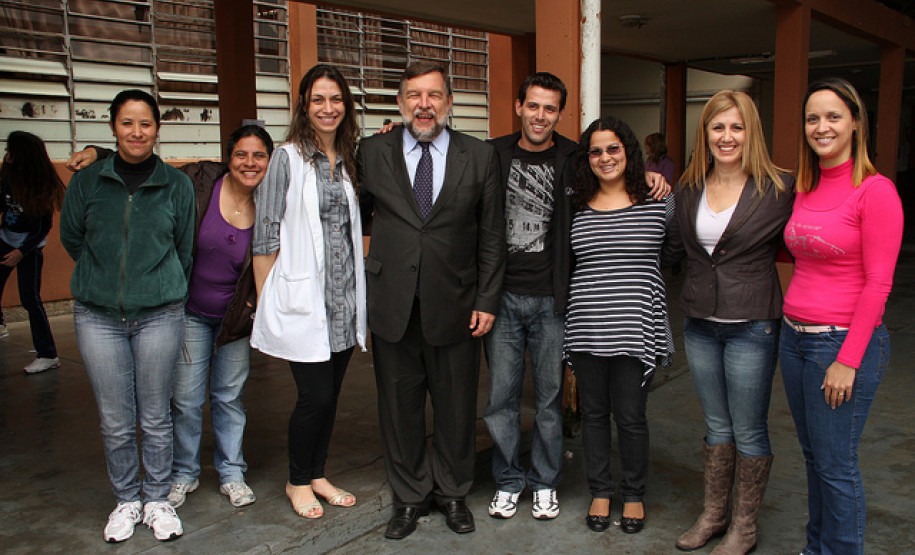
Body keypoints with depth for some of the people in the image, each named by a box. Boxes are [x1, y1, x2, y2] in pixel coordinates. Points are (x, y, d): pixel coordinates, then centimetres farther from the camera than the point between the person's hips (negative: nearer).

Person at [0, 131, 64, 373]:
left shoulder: (41, 185, -19)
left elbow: (44, 226, -16)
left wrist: (22, 251, -18)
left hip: (30, 247, -6)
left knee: (30, 298, -10)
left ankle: (47, 355, -5)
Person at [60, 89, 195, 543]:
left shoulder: (177, 185, 2)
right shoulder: (86, 182, 3)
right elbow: (71, 238, 16)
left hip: (160, 315, 0)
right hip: (98, 317, 1)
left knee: (155, 417, 7)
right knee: (116, 421, 6)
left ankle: (157, 500, 25)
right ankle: (126, 501, 26)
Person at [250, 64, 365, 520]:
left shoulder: (350, 160, 12)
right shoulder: (288, 158, -5)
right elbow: (266, 235, -6)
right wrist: (266, 301, -7)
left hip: (345, 299, 5)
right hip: (302, 299, -5)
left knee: (330, 393, 13)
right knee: (316, 395, -1)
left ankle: (318, 474, 31)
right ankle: (298, 481, 23)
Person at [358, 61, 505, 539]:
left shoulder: (480, 156, 2)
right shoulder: (372, 152, 3)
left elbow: (492, 236, 3)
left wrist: (487, 300, -1)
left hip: (455, 306, 0)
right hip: (392, 304, 1)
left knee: (456, 407, 11)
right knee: (399, 406, 12)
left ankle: (453, 493, 33)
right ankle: (410, 496, 32)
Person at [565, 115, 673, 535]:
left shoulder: (659, 202, 1)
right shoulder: (575, 206, 5)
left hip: (635, 328, -2)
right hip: (586, 327, 2)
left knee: (630, 415, 5)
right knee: (593, 412, 12)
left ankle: (634, 494, 27)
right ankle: (600, 491, 30)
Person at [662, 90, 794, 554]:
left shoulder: (778, 189, -8)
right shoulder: (689, 190, 6)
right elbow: (672, 250, 14)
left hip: (752, 327, -4)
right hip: (700, 325, 5)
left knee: (749, 431, 8)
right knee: (716, 426, 18)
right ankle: (713, 515, 33)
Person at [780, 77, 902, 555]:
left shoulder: (875, 190, -12)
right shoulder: (805, 189, 9)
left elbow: (878, 284, -15)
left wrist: (848, 360, -16)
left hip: (844, 341, -7)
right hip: (794, 336, 7)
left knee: (836, 464, 3)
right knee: (813, 456, 18)